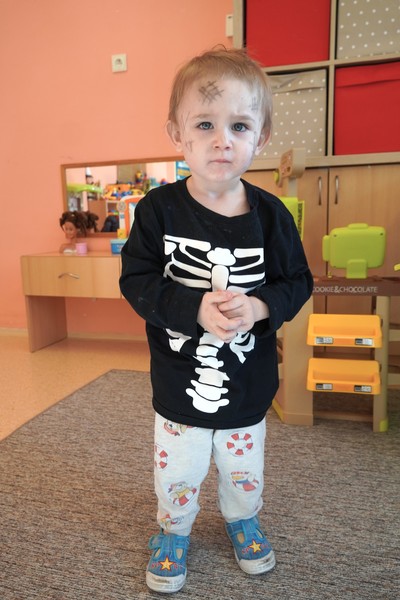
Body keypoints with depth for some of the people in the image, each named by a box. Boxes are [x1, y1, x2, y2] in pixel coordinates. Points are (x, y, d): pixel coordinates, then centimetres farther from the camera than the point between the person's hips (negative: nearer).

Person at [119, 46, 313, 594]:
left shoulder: (270, 215, -9)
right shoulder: (158, 210, -13)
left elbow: (298, 282, -4)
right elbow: (136, 281, -14)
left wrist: (258, 306, -23)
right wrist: (195, 308, -28)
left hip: (249, 384, 2)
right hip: (179, 383, -1)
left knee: (244, 470, 24)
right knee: (177, 473, 19)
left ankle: (243, 520, 56)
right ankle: (174, 530, 50)